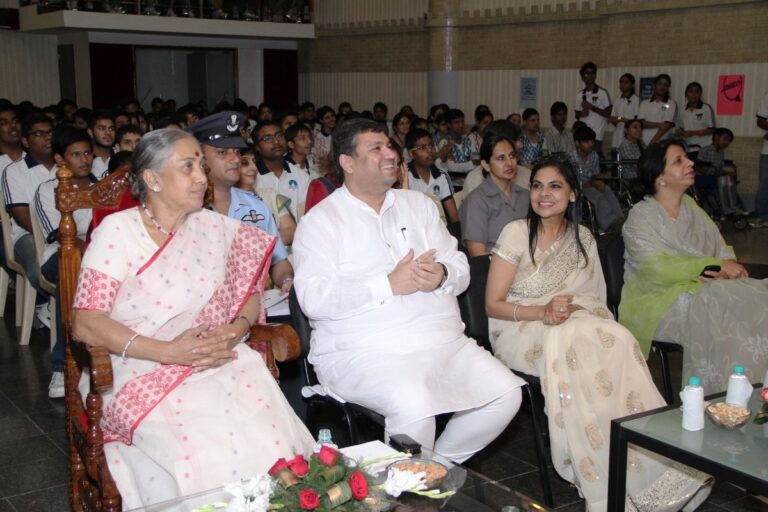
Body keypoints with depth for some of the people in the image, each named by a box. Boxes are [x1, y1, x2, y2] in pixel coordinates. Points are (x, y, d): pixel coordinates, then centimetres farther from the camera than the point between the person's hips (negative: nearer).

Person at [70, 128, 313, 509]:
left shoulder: (215, 227, 11)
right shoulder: (117, 231, -2)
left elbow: (250, 291, 17)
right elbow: (85, 324, -8)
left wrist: (237, 328, -6)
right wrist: (168, 352, -16)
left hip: (218, 363, 4)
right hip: (143, 375, -3)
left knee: (270, 436, -25)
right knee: (202, 448, -31)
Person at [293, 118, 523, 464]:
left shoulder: (419, 205, 18)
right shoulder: (320, 221, 1)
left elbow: (460, 269, 15)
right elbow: (313, 298, -13)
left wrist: (442, 275, -10)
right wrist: (388, 285, -18)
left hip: (442, 340, 6)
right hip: (364, 352, -5)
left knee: (505, 394, -13)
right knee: (414, 406, -32)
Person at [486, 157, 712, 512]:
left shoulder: (583, 238, 12)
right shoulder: (516, 233, -2)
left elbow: (595, 300, 13)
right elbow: (493, 305, -6)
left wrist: (569, 310, -10)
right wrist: (543, 312, -21)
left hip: (576, 326, 4)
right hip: (520, 330, -4)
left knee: (616, 340, -31)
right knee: (578, 341, -36)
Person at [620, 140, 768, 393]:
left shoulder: (690, 205, 15)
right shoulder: (640, 216, -7)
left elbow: (722, 249, 11)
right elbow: (658, 268, -20)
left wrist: (729, 266, -14)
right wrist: (716, 266, -18)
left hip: (703, 289, 7)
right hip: (660, 299, -6)